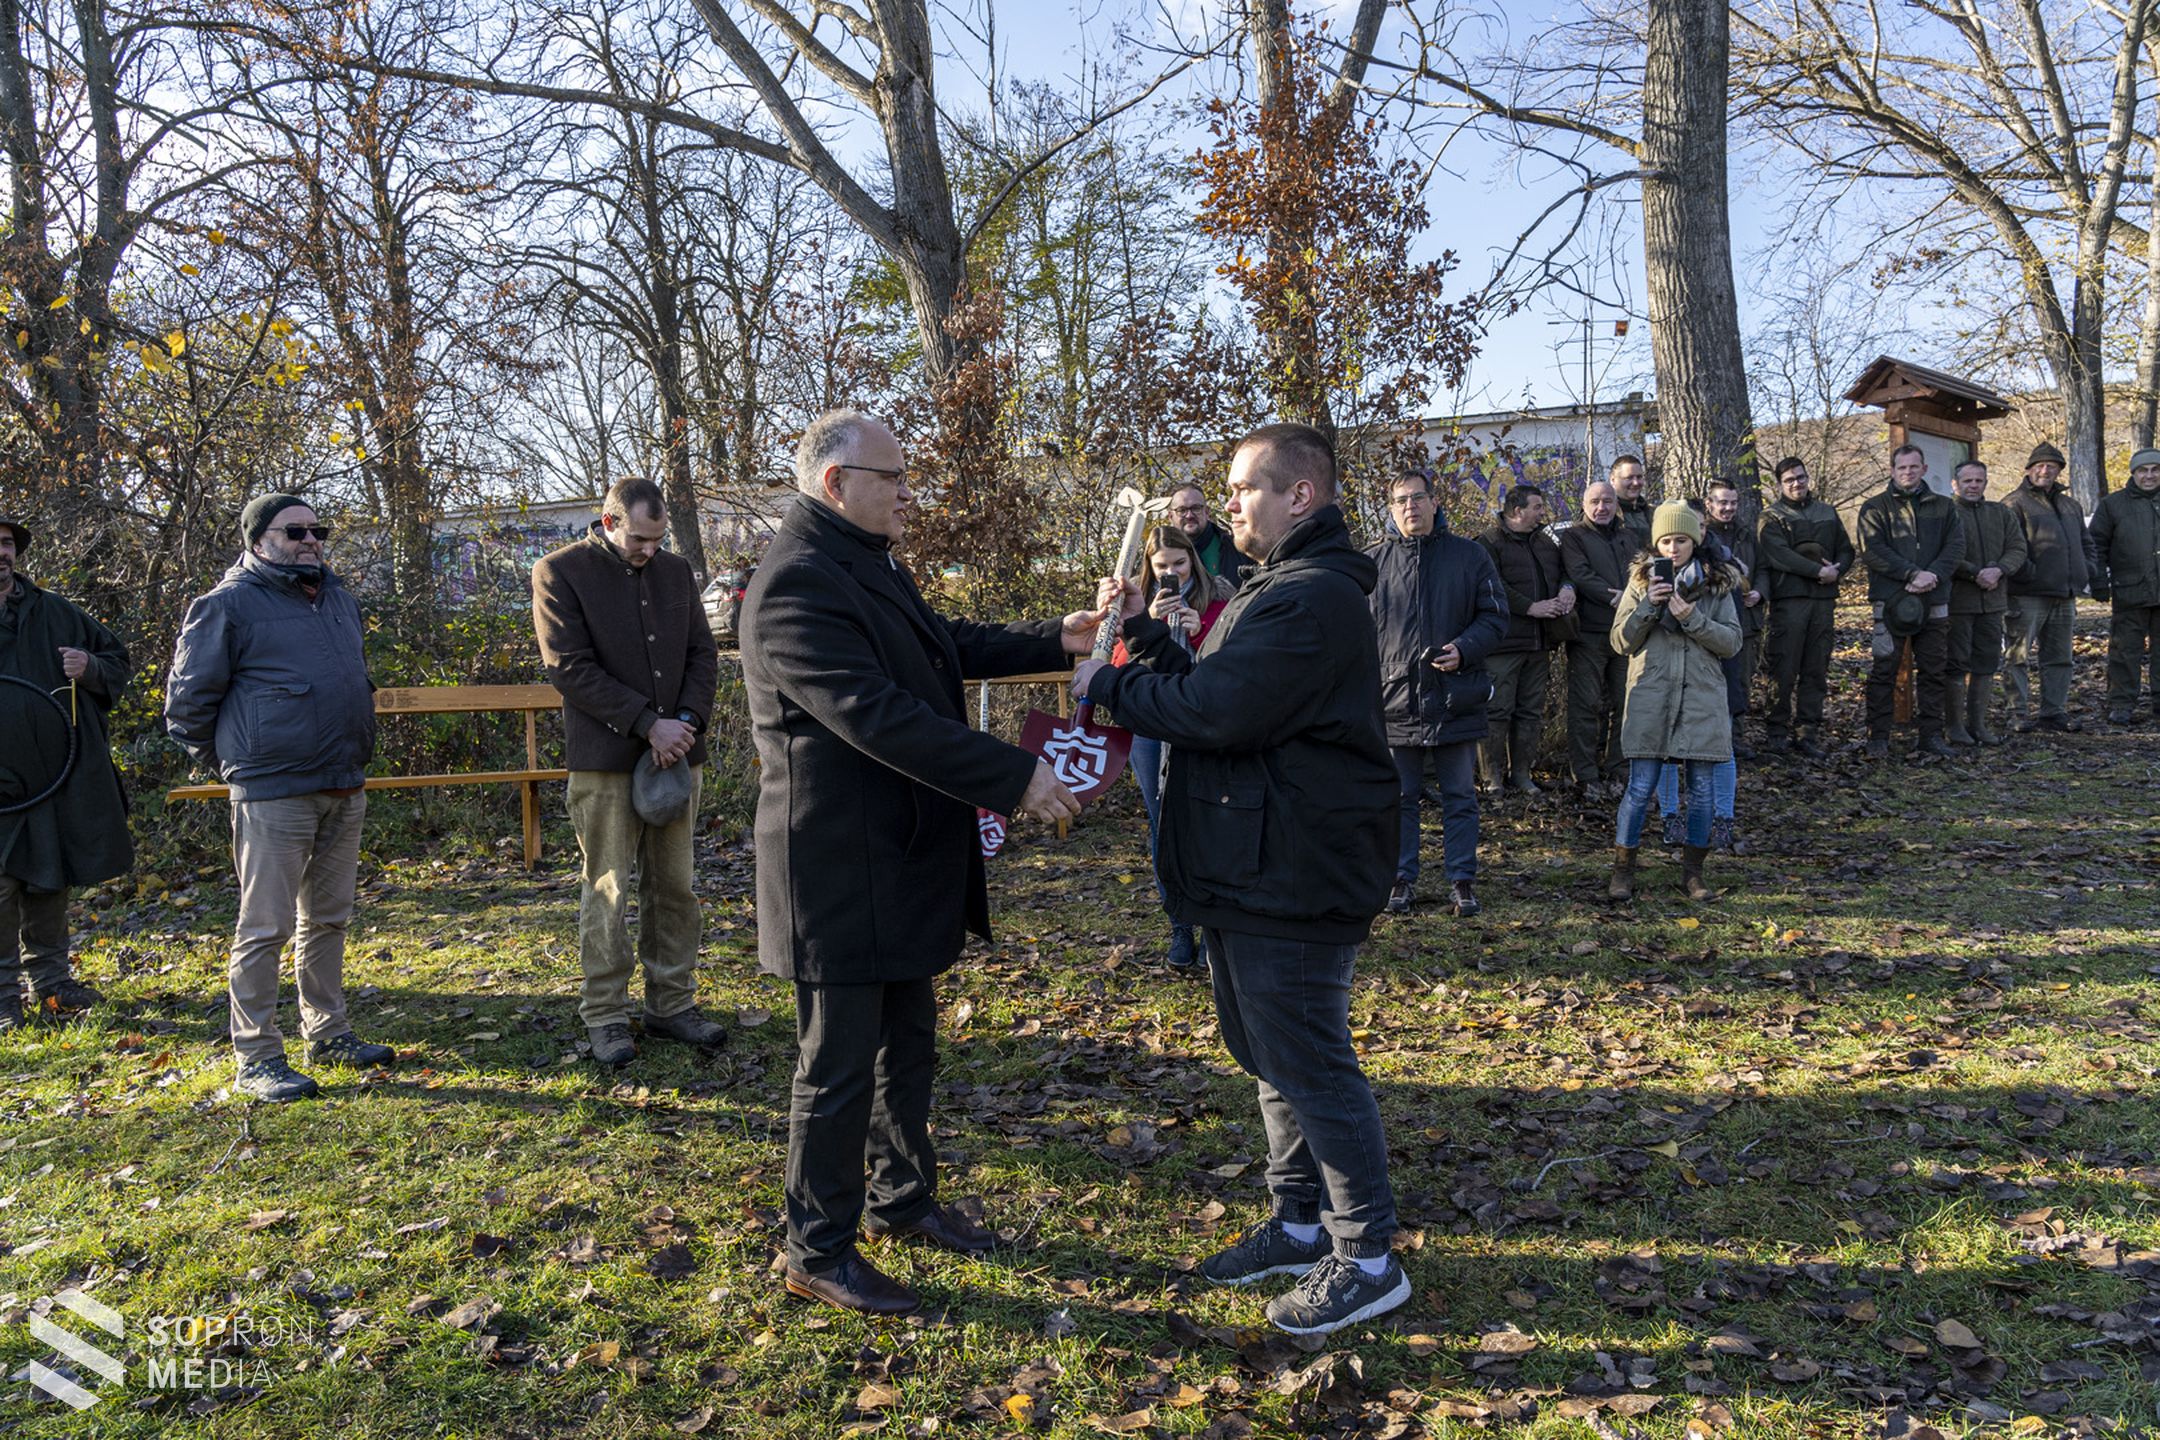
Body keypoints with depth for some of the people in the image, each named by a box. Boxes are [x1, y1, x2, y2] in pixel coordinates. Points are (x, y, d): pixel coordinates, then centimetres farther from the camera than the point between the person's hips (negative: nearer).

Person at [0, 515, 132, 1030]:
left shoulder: (52, 612, 10)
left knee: (52, 881, 13)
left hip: (61, 775, 4)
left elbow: (115, 658, 16)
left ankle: (47, 978, 26)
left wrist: (89, 669, -6)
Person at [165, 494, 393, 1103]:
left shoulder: (339, 597, 14)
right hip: (274, 795, -7)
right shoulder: (230, 604, -8)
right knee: (265, 927, -2)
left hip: (345, 789, 7)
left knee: (328, 918, 15)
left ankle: (328, 1033, 27)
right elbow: (187, 699, -4)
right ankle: (257, 1059, 7)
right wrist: (232, 761, 4)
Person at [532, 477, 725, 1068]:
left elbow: (703, 653, 12)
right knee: (607, 892, 0)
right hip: (605, 759, -5)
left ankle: (672, 1004, 19)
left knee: (675, 886, 9)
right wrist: (648, 724, -15)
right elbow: (569, 666, -11)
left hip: (675, 751, 5)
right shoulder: (560, 572, -3)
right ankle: (605, 1015, 11)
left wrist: (686, 721, -6)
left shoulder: (676, 571, 12)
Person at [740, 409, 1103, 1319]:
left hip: (903, 858, 10)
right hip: (839, 865, -10)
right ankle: (818, 1254, 19)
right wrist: (1014, 777, -29)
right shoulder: (797, 585, -22)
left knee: (908, 1044, 21)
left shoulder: (869, 564, 13)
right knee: (839, 1064, 2)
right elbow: (877, 716, -30)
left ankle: (902, 1200, 39)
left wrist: (1056, 640, 9)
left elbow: (951, 645, 22)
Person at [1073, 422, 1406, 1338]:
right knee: (1270, 1055, 20)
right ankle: (1299, 1222, 35)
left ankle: (1368, 1257, 13)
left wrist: (1108, 686, -12)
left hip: (1290, 883, -11)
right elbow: (1210, 686, 15)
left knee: (1310, 1065, -1)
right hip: (1248, 874, 11)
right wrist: (1143, 633, 4)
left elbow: (1218, 710, -25)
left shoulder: (1314, 598, -19)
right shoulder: (1279, 590, 18)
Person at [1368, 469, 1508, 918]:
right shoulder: (1374, 563, 5)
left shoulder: (1469, 555, 3)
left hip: (1456, 700, 0)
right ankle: (1402, 878, 21)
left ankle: (1462, 880, 19)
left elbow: (1495, 616, 5)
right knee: (1399, 797, 9)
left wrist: (1464, 649, -13)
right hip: (1394, 700, 1)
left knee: (1460, 797, 8)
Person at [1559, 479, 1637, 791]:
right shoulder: (1573, 537, 3)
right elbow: (1581, 575, -11)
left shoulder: (1631, 538, 20)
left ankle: (1614, 769, 19)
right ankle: (1585, 775, -1)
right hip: (1589, 633, -5)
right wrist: (1617, 598, -18)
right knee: (1586, 705, -5)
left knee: (1622, 704, 9)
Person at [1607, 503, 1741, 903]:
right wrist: (1647, 605, -13)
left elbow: (1732, 641, 0)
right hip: (1650, 697, -1)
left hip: (1702, 699, 2)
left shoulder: (1716, 585, 6)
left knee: (1702, 789, 6)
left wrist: (1693, 619, -14)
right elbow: (1621, 642, 1)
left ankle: (1693, 871, 19)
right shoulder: (1642, 581, 5)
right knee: (1640, 788, -3)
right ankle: (1622, 871, 7)